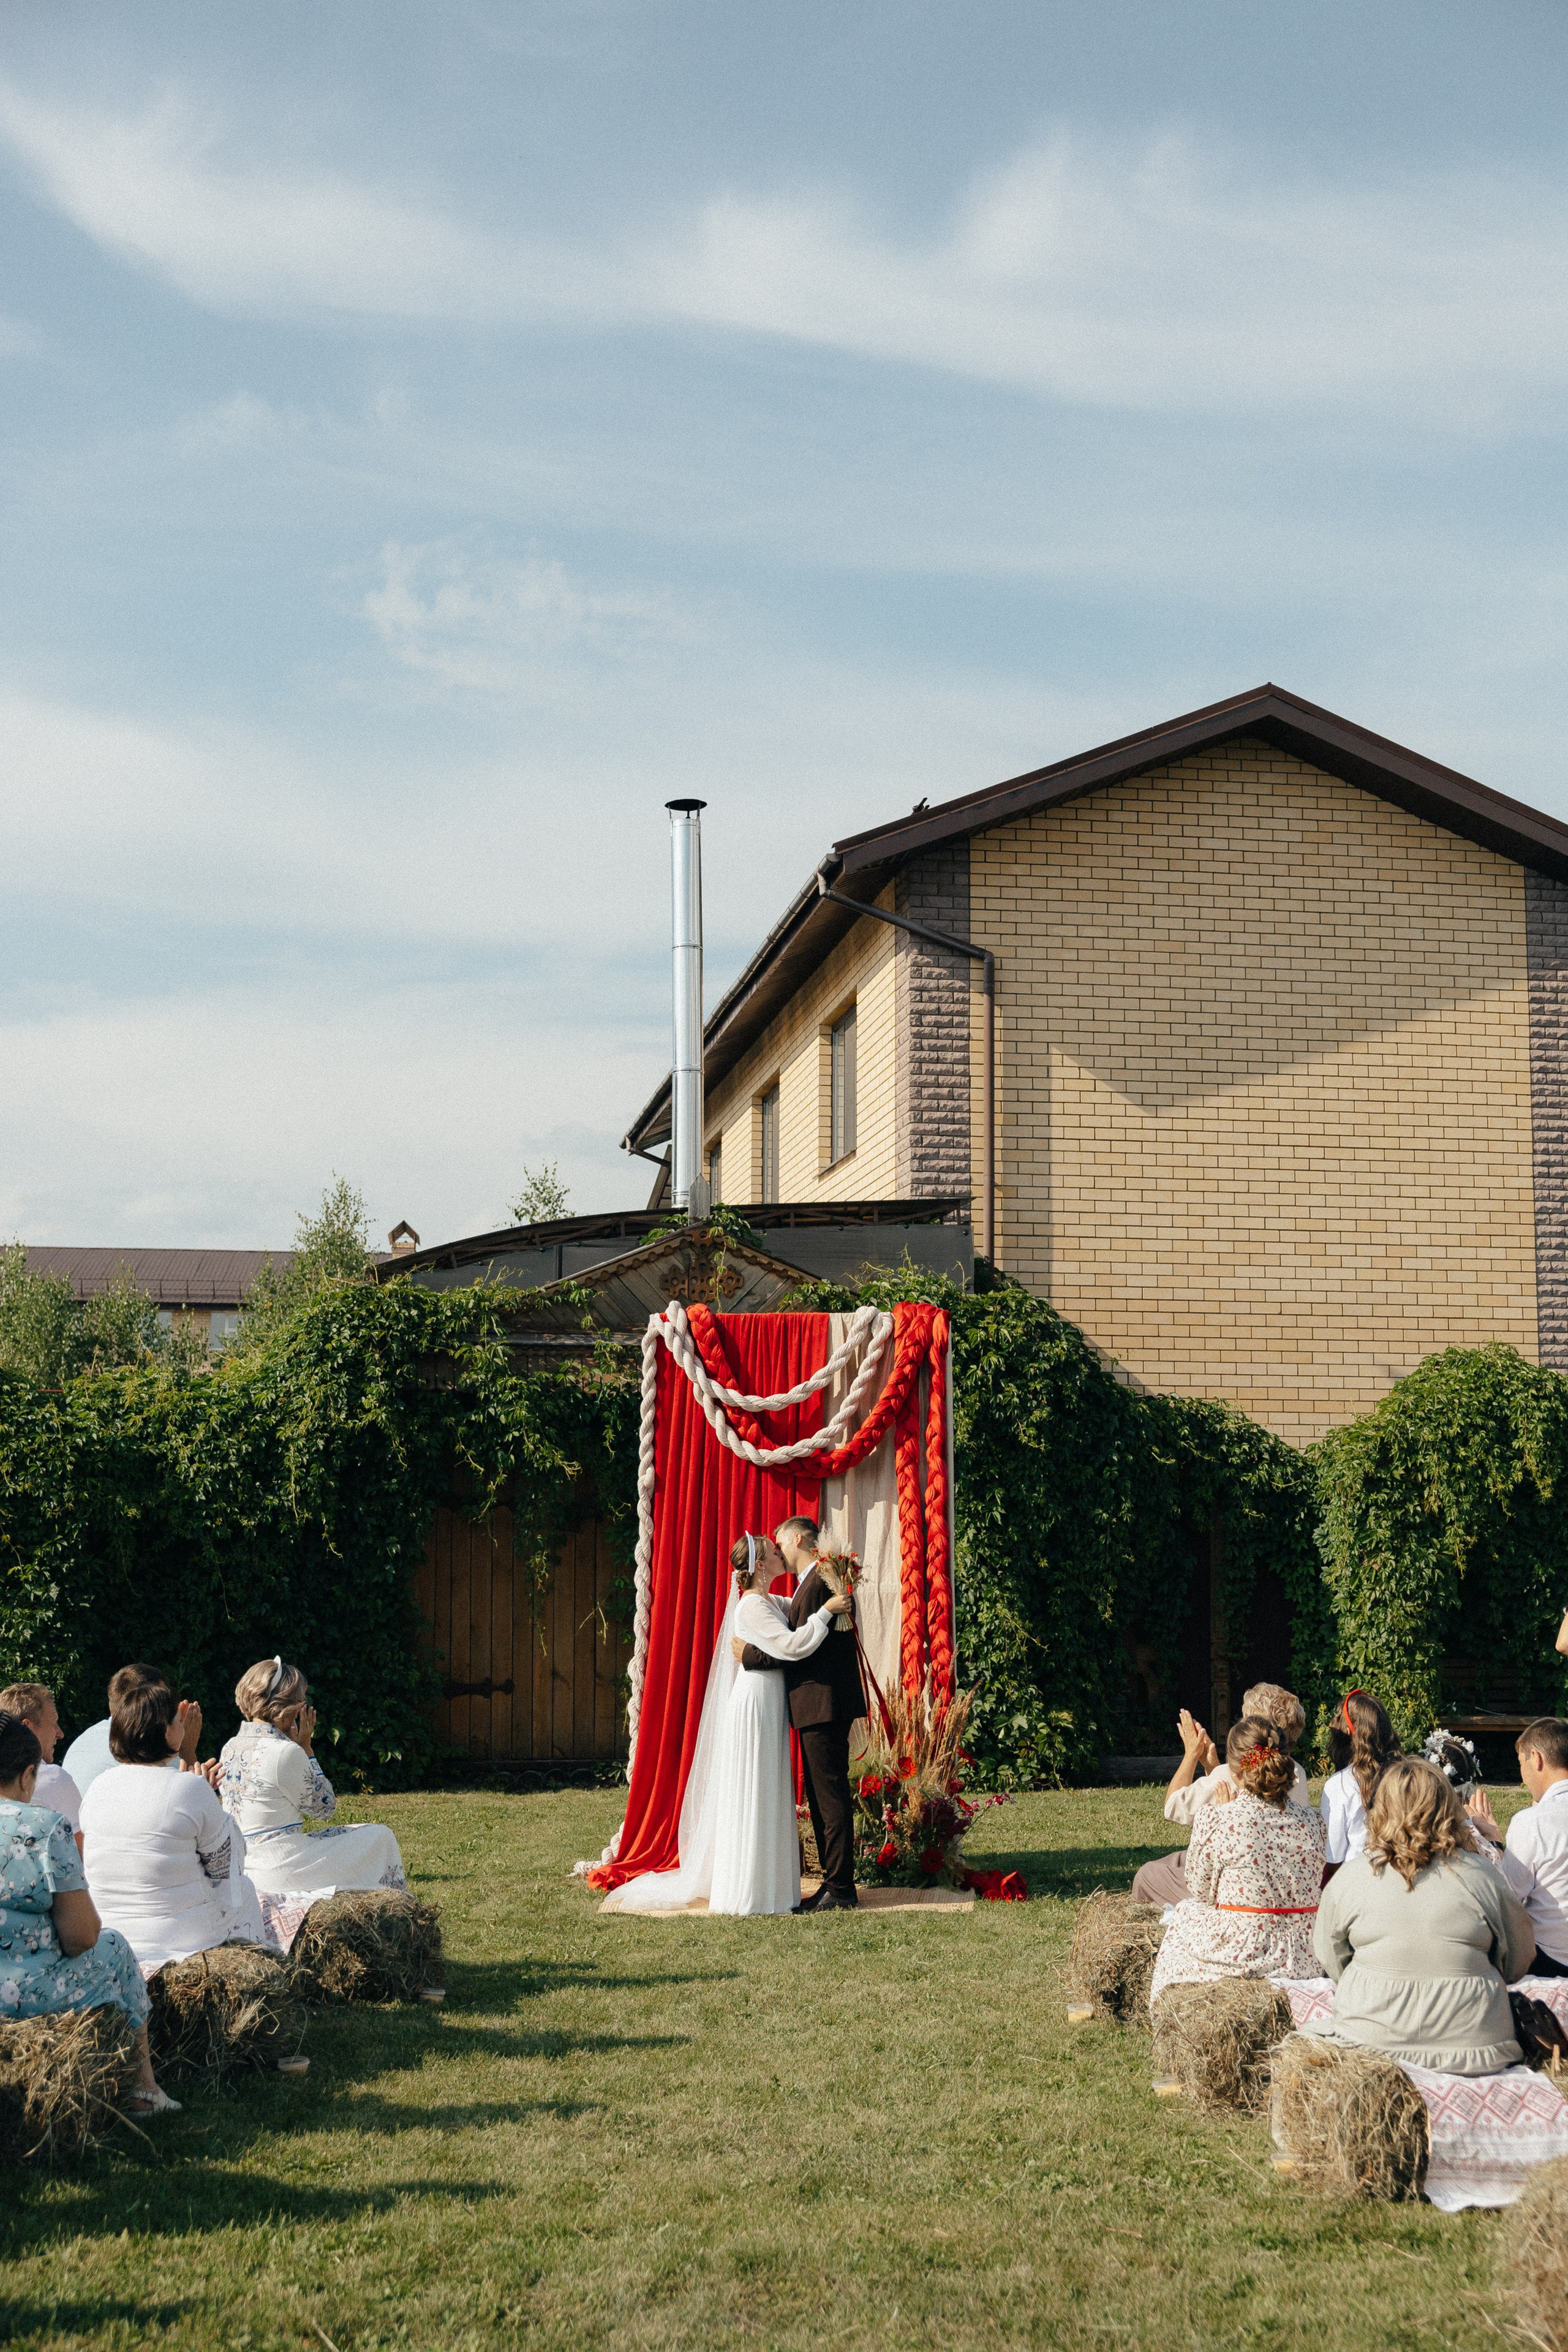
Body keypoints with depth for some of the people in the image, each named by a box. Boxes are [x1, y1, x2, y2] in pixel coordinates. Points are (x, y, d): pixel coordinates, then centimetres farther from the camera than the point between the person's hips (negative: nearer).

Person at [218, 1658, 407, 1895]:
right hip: (280, 1872, -9)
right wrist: (306, 1748, -4)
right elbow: (325, 1809, -7)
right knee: (379, 1838, 9)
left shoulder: (230, 1749, 5)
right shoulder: (284, 1753, -20)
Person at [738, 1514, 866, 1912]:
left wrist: (751, 1655, -12)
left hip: (823, 1703, -11)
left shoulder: (818, 1582, -15)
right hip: (819, 1704, 11)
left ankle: (841, 1890, -3)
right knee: (822, 1796, 14)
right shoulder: (816, 1580, 19)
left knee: (830, 1795, -7)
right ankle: (836, 1883, 19)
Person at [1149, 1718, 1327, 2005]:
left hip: (1238, 1956, -4)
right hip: (1303, 1957, 5)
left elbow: (1200, 1889, 0)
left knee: (1187, 1908, 29)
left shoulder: (1216, 1819, -15)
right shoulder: (1310, 1820, -3)